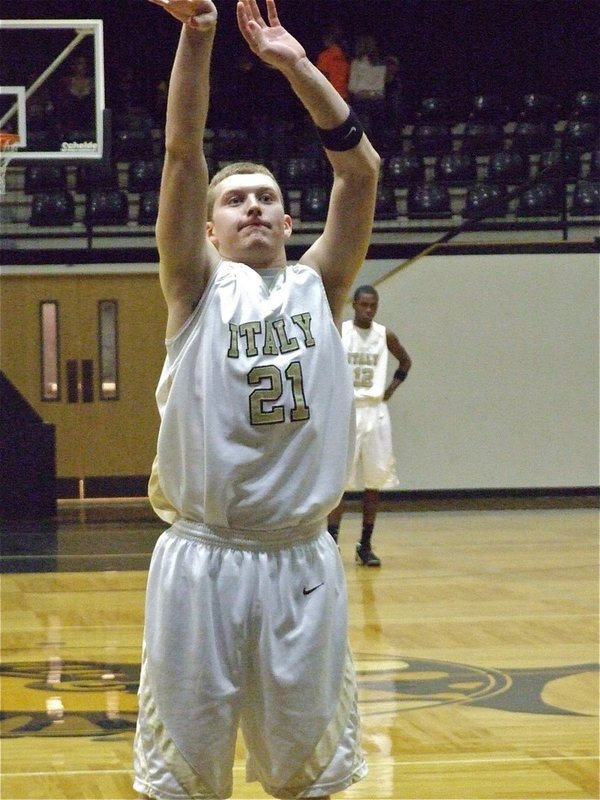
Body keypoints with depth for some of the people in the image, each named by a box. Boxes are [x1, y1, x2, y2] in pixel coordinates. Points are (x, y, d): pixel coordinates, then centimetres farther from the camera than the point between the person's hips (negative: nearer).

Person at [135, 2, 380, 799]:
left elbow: (360, 169, 0)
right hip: (203, 562, -2)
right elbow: (183, 154, -8)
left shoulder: (317, 288, 10)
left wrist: (297, 66, -6)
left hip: (302, 562, 2)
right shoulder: (198, 289, 4)